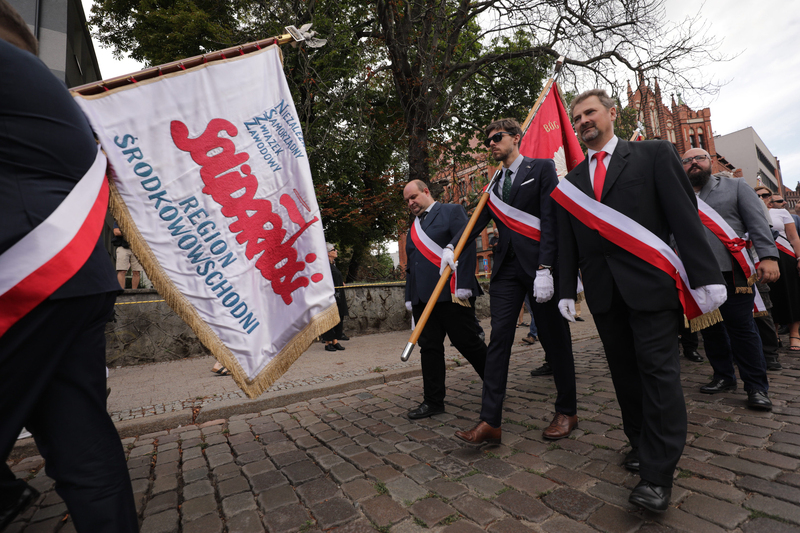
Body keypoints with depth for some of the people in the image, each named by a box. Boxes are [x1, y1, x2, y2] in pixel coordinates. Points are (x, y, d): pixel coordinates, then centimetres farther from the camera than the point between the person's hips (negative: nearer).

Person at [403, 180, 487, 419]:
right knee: (429, 348, 7)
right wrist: (410, 299, 14)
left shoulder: (451, 211, 2)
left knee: (468, 343, 1)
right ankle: (433, 401, 18)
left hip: (451, 294, -6)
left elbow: (467, 247, -9)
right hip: (422, 298, 6)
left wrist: (463, 287, -17)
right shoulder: (413, 228, 22)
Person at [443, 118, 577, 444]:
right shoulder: (494, 184, 18)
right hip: (506, 269, 5)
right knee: (498, 340, -1)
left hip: (538, 266, -4)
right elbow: (478, 220, 9)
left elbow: (550, 219, -8)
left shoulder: (542, 169, 2)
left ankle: (567, 412, 26)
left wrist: (544, 268, -17)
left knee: (554, 340, 7)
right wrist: (452, 246, -9)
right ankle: (490, 422, 3)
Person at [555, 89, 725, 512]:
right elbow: (566, 241, 11)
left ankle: (658, 474, 6)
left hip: (650, 284, -3)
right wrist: (566, 290, 6)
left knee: (659, 372, -3)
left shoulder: (654, 154, 5)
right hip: (603, 291, 4)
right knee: (625, 373, 11)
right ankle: (641, 444, 27)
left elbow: (684, 213, -3)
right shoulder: (571, 180, 14)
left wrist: (706, 275, -10)